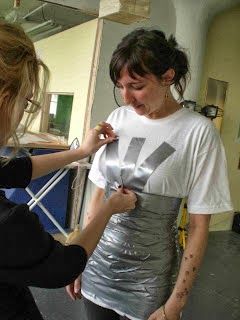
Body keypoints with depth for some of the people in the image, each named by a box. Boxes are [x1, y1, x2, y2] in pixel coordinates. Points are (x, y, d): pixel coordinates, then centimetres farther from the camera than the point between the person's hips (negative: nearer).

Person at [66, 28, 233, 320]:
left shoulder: (199, 132, -15)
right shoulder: (118, 118, -1)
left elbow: (198, 227, -11)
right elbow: (99, 195, 5)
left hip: (147, 281, -3)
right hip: (96, 267, 4)